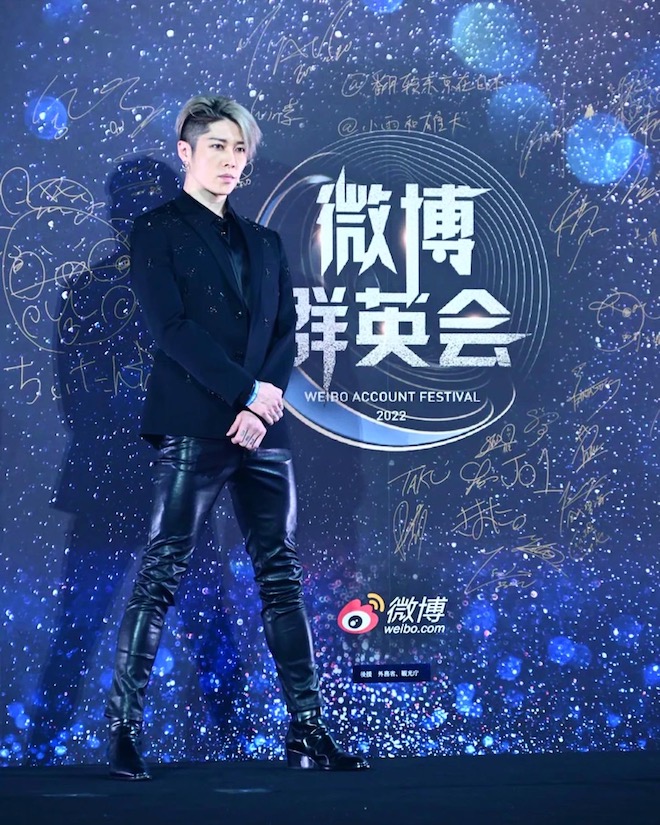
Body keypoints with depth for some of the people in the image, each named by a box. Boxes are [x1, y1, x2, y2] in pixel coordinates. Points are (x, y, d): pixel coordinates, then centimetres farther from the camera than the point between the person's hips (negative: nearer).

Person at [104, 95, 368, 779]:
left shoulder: (263, 242, 20)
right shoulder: (157, 230, 3)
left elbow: (286, 332, 12)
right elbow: (171, 327, -8)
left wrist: (267, 398, -7)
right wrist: (247, 392, -13)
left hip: (263, 431, 6)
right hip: (192, 428, -6)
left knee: (282, 577, 4)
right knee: (161, 575, -6)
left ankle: (307, 732, 7)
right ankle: (122, 731, -1)